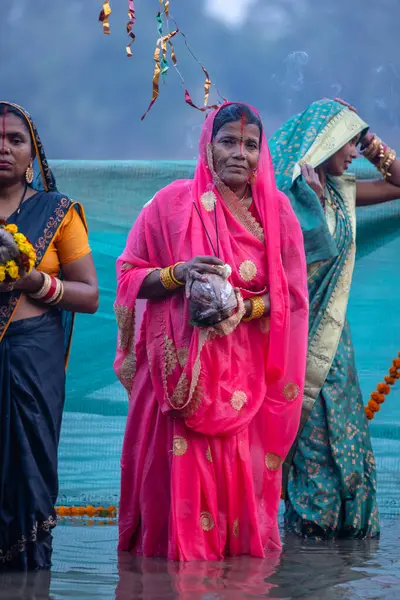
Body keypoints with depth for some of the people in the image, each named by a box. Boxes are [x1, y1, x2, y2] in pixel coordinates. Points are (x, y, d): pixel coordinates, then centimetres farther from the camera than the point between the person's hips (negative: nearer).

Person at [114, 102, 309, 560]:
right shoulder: (172, 203, 0)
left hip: (246, 368, 2)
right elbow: (129, 276, 2)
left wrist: (246, 308, -13)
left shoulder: (276, 211, 6)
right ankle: (179, 545, 10)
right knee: (181, 465, -5)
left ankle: (243, 546, 16)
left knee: (240, 467, 1)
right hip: (180, 365, -2)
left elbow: (291, 297, 6)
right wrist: (178, 274, -16)